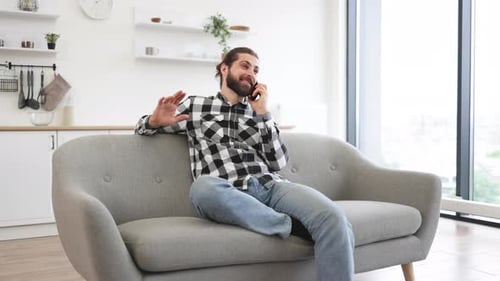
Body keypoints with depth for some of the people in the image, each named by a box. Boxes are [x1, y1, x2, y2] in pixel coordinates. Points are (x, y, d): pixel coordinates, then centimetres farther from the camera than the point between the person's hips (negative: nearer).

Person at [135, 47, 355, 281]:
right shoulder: (195, 105, 18)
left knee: (332, 218, -29)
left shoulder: (258, 113, 24)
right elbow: (143, 127, 24)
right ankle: (286, 224, -22)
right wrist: (156, 120, 0)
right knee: (203, 187, -41)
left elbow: (278, 162, 12)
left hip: (270, 186, 2)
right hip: (228, 196, -2)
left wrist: (261, 112, 8)